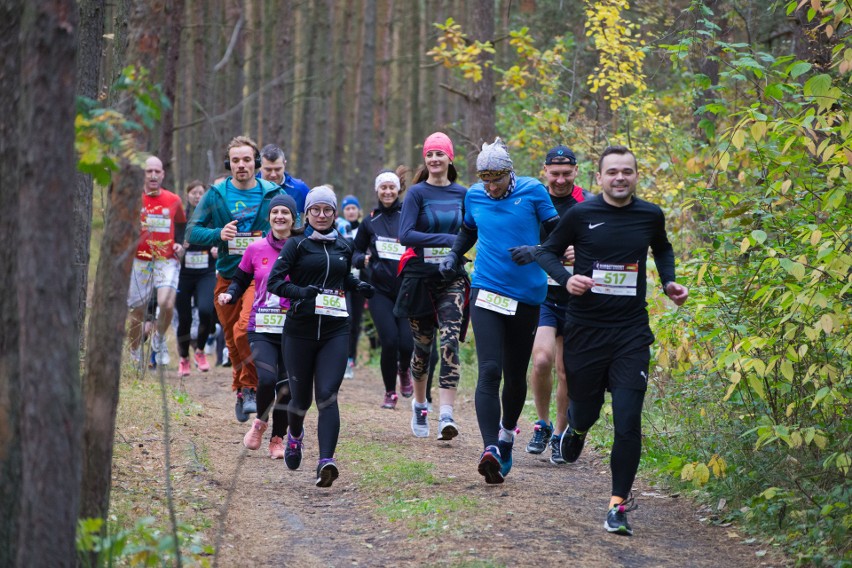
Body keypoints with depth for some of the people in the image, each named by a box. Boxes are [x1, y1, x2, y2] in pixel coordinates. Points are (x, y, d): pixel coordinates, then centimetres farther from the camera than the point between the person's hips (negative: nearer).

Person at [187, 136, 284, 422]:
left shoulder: (274, 194, 1)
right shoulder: (216, 195, 4)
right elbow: (193, 231, 4)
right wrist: (218, 234, -15)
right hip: (227, 276, 3)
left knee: (245, 329, -23)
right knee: (232, 339, 11)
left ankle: (251, 388, -8)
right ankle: (240, 389, 31)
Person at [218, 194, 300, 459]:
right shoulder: (256, 249, 4)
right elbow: (241, 280, 15)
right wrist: (229, 294, -4)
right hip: (262, 328, 0)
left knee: (287, 387, 1)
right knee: (267, 379, -20)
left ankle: (277, 439, 21)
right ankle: (260, 422, 11)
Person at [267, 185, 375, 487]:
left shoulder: (343, 246, 12)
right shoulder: (297, 244, 0)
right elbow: (274, 281, -8)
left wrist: (359, 286, 9)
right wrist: (299, 292, -26)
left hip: (335, 330, 2)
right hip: (300, 329, -2)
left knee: (327, 395, -14)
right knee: (301, 397, 8)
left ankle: (326, 462, -24)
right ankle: (295, 435, 43)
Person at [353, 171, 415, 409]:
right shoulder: (370, 221, 8)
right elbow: (356, 251, 16)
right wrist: (362, 259, -6)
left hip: (407, 290, -1)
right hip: (380, 291, 1)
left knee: (407, 342, -12)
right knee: (389, 340, -13)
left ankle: (404, 370, 26)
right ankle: (390, 392, 9)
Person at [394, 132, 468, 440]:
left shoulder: (462, 193, 6)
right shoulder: (417, 192, -3)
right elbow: (405, 235, -14)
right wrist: (446, 239, -20)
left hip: (452, 277, 1)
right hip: (420, 276, -1)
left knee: (450, 340, -14)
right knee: (422, 343, 9)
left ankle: (446, 414, -20)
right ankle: (419, 403, 33)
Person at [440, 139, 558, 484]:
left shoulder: (533, 192, -3)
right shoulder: (474, 196, 6)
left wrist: (536, 251, -20)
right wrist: (454, 254, 9)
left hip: (526, 297, 0)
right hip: (487, 292, 0)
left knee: (515, 376, 11)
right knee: (489, 371, -17)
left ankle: (507, 433, 38)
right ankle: (491, 449, -26)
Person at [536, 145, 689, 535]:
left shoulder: (650, 216, 3)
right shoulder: (581, 215, -6)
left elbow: (662, 249, 24)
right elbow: (547, 252, 5)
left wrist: (669, 283, 8)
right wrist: (566, 278, -15)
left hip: (632, 332, 1)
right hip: (585, 330, -1)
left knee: (628, 421, -10)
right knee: (586, 410, 11)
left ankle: (618, 506, -3)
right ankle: (575, 429, 50)